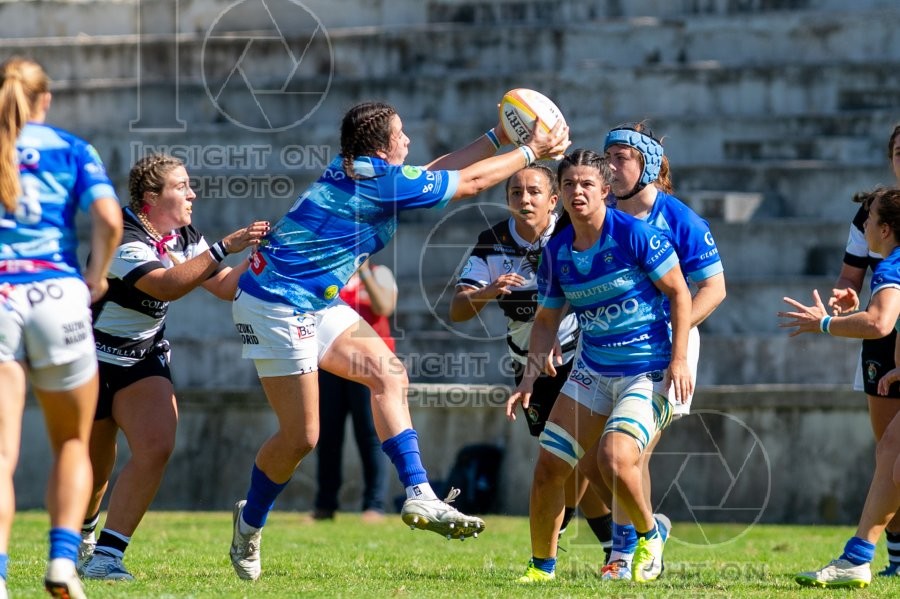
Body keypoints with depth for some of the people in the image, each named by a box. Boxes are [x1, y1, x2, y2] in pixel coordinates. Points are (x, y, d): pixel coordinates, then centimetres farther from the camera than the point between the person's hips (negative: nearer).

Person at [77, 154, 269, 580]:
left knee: (157, 448, -19)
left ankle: (107, 554, -16)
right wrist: (223, 248, -37)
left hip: (145, 358, 6)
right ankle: (81, 537, 40)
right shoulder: (122, 238, -24)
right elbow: (165, 286, -37)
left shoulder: (184, 238, 1)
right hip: (94, 358, -6)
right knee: (94, 467, 6)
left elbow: (226, 286, 7)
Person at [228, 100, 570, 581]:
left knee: (387, 373, 3)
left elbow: (435, 173, 21)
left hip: (317, 304, 10)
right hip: (277, 306, -10)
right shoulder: (379, 180, -19)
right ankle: (250, 522, 18)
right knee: (300, 436, -5)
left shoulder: (360, 170, 7)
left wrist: (497, 138, 21)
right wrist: (531, 151, 4)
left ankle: (419, 496, 0)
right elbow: (470, 182, -9)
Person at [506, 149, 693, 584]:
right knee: (548, 467, -2)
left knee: (615, 458, -25)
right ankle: (542, 565, 16)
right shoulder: (556, 252, 2)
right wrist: (530, 378, 3)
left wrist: (679, 359, -14)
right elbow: (547, 319, 14)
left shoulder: (634, 234, -14)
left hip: (649, 372, -6)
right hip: (591, 371, 6)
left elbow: (679, 292, -8)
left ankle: (650, 534, 5)